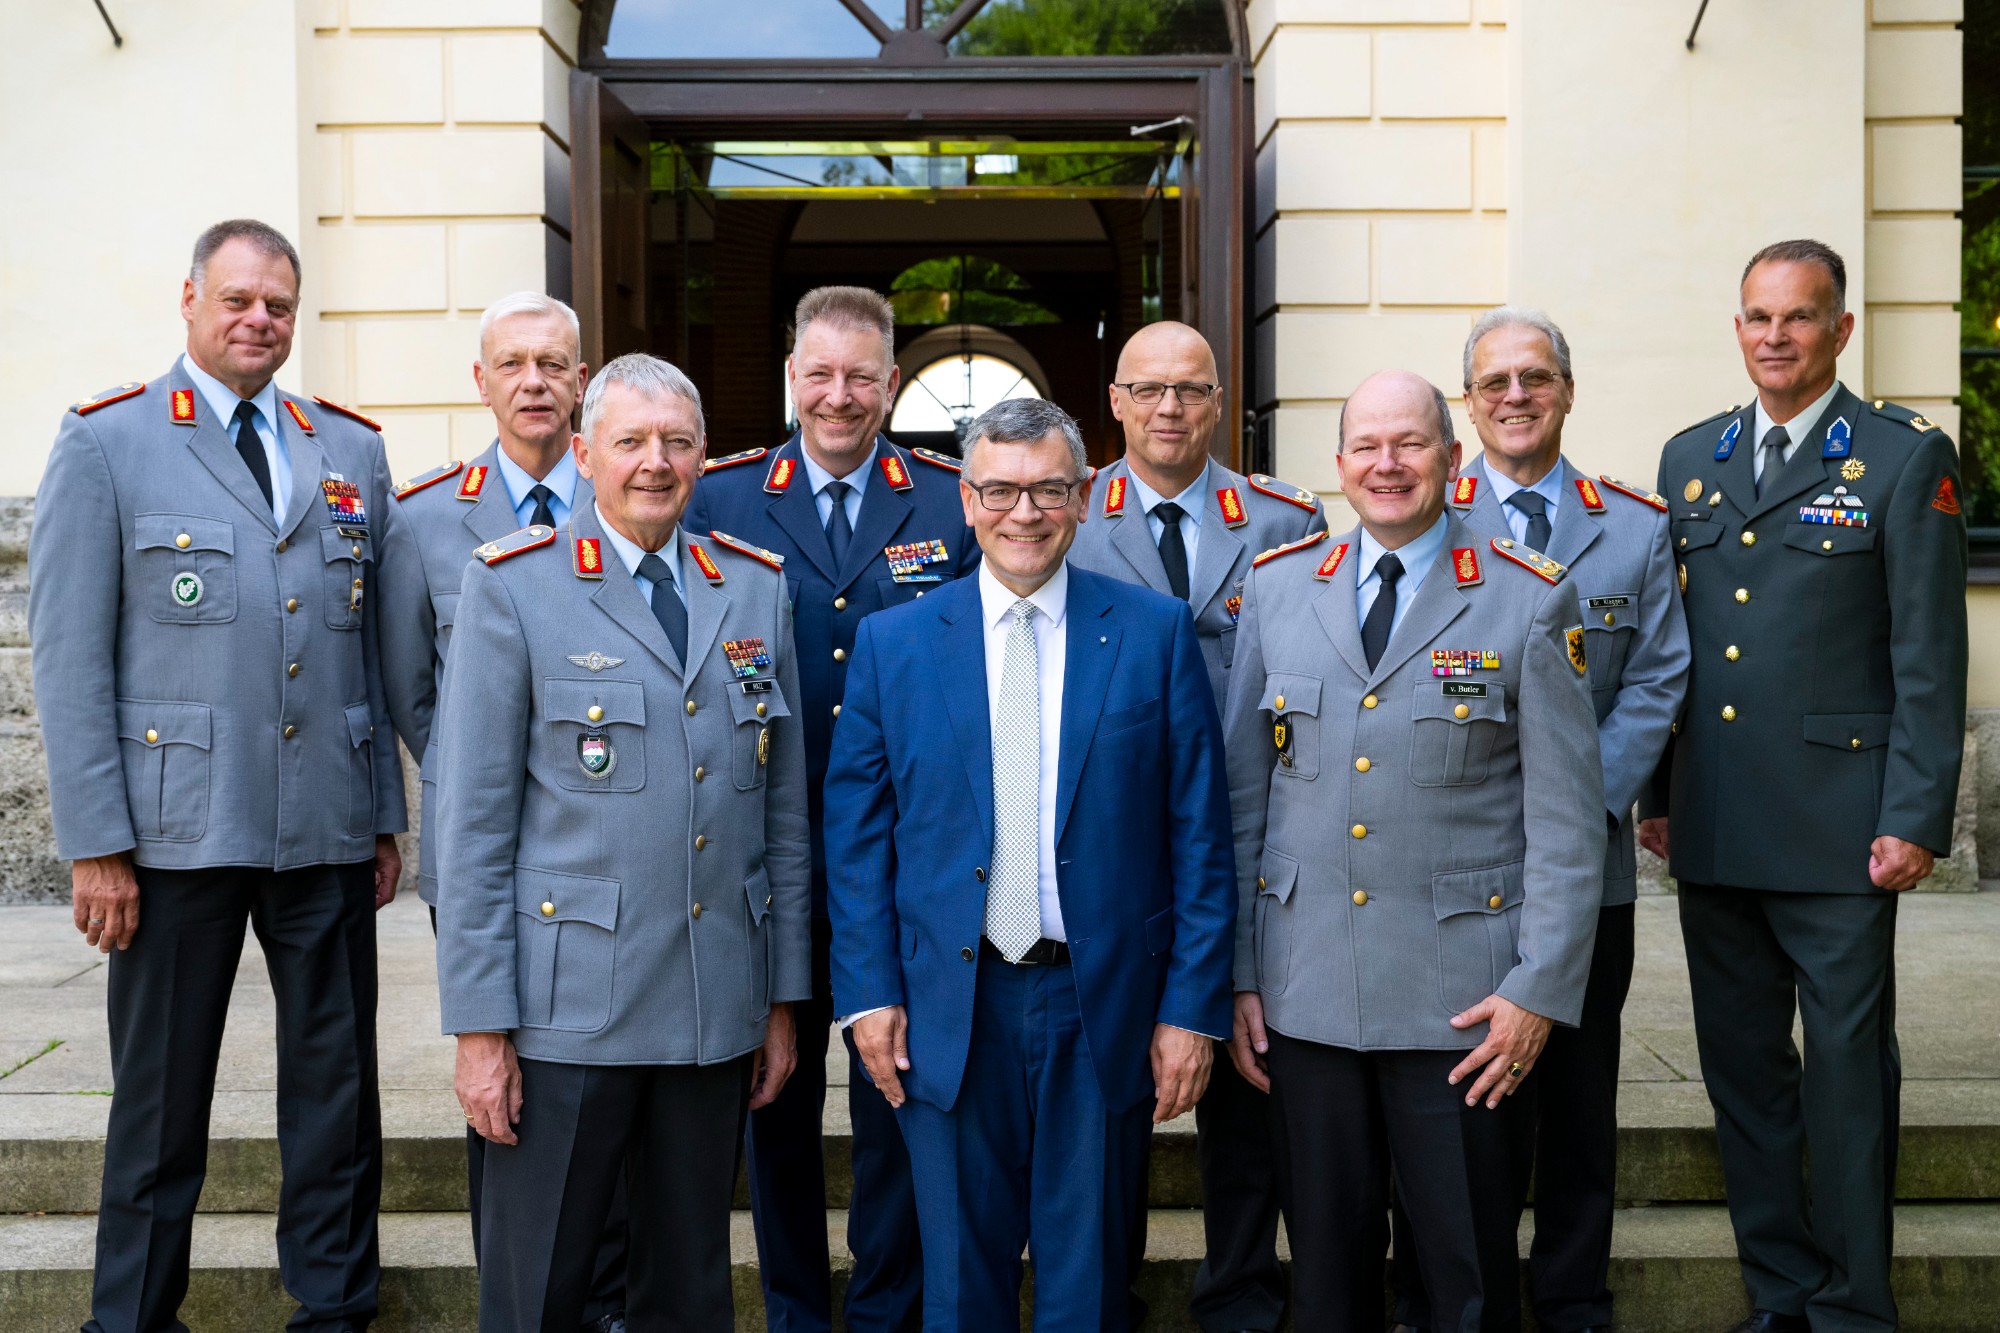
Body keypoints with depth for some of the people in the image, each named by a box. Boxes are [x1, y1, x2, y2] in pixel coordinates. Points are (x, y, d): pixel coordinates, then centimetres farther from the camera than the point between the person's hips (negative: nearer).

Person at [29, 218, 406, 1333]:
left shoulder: (353, 450, 12)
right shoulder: (106, 443, 1)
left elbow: (379, 647, 12)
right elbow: (70, 657, -3)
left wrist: (387, 817, 8)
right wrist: (96, 843, -9)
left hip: (330, 831, 3)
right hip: (179, 832, -3)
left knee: (338, 1088, 10)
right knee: (161, 1102, 7)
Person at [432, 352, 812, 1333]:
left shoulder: (755, 588, 9)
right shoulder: (512, 587, -3)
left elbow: (784, 808, 11)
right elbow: (472, 819, -5)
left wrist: (782, 997, 9)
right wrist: (480, 1025, -9)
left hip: (717, 1010, 4)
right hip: (565, 1005, -3)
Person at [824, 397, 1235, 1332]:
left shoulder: (1156, 632, 0)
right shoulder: (892, 642, 3)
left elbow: (1198, 834, -1)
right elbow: (856, 833, 4)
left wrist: (1192, 1008, -4)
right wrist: (869, 992, -2)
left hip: (1105, 1010, 0)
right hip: (949, 1015, 1)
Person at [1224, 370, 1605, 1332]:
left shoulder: (1528, 603, -1)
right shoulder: (1275, 588, 7)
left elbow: (1567, 820, -2)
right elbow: (1241, 795, 8)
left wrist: (1541, 991, -8)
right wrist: (1236, 971, 5)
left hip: (1463, 999, -2)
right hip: (1303, 995, 2)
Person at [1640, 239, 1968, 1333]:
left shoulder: (1906, 458, -2)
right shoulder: (1690, 458, 12)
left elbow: (1930, 657, -6)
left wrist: (1915, 819, -11)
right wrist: (1656, 792, 12)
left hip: (1839, 832, -5)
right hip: (1713, 831, 5)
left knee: (1847, 1072, 3)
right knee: (1740, 1068, 12)